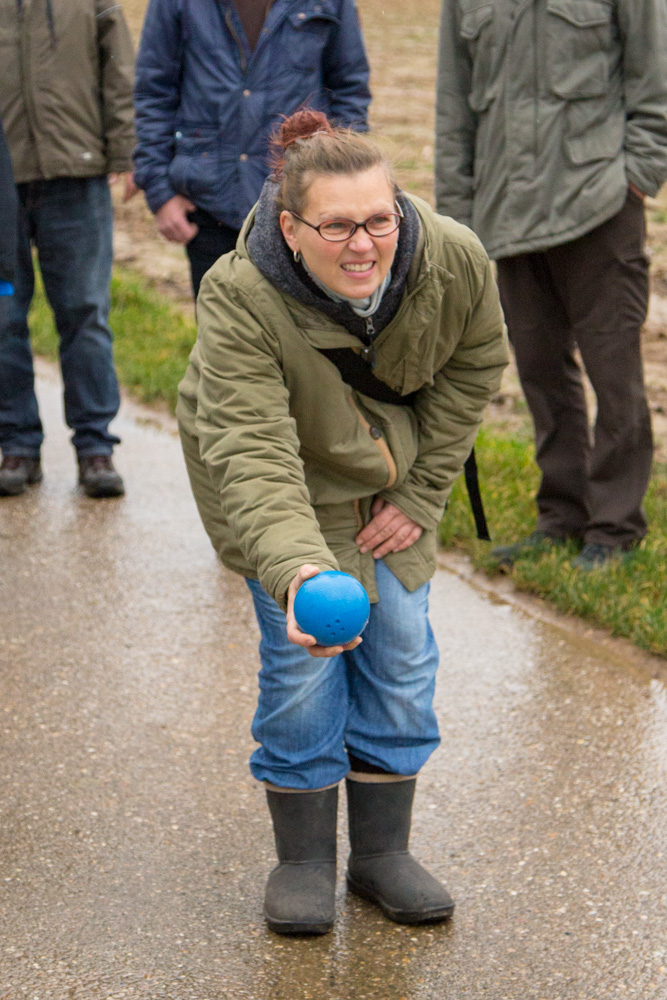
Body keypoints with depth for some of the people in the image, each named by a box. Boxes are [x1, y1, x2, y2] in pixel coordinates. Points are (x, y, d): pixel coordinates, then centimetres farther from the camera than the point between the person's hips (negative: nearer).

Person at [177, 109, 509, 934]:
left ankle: (383, 852, 18)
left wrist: (420, 496, -8)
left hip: (393, 476, 3)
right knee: (302, 663, -9)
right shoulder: (239, 299, -35)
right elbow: (252, 453, -43)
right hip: (281, 480, -3)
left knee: (401, 656, 2)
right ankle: (303, 858, 11)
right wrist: (296, 569, -59)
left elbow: (472, 370, -5)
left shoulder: (455, 263, -25)